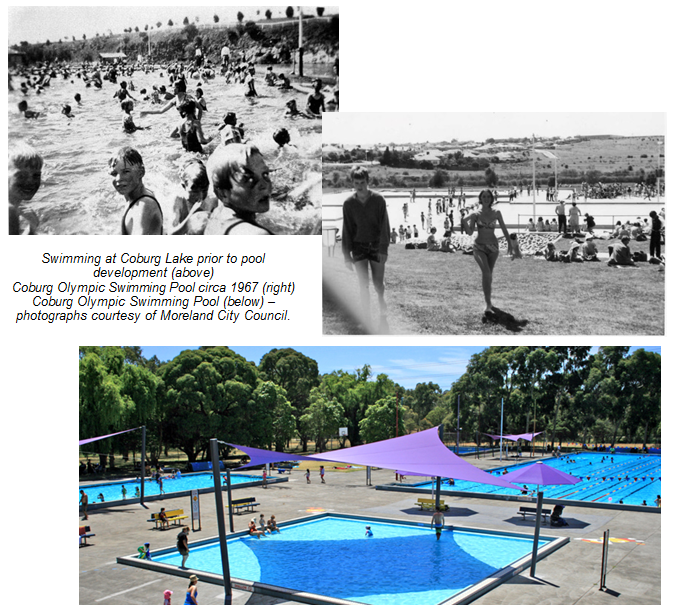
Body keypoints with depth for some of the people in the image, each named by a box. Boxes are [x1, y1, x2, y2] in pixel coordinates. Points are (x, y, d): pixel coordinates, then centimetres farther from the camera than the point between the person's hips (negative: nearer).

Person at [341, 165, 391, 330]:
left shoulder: (378, 200, -9)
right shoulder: (348, 204, -4)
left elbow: (384, 226, -8)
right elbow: (346, 230, 0)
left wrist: (383, 249, -14)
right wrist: (347, 255, -2)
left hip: (376, 246, -1)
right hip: (359, 247, 1)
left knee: (378, 284, 3)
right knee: (363, 285, -3)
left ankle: (383, 313, 25)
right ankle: (367, 319, 6)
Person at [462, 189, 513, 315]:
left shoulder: (496, 214, 1)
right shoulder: (475, 214, -2)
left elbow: (504, 229, 10)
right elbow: (470, 232, -5)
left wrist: (509, 243, 12)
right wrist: (465, 222, -21)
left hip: (493, 246, 2)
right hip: (479, 247, -2)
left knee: (489, 274, 13)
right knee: (486, 272, -21)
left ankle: (488, 298, 33)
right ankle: (488, 303, -24)